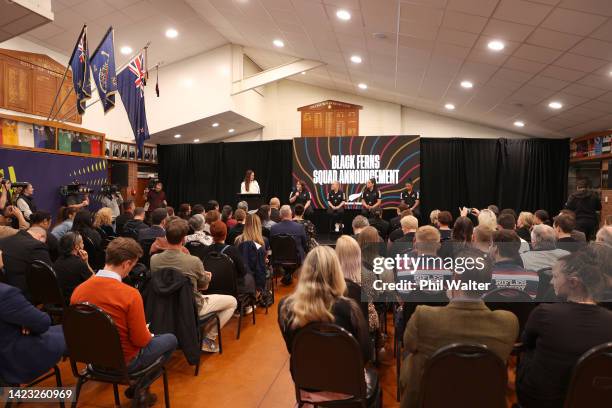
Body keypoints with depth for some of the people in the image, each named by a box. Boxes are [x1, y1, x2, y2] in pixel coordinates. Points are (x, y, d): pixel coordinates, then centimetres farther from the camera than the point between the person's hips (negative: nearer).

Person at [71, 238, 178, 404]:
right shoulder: (130, 294, -29)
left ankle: (137, 385, 21)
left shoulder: (78, 290, -11)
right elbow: (141, 340, -21)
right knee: (171, 339, 18)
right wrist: (148, 334, 2)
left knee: (151, 338, 29)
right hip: (124, 361, -6)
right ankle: (141, 388, 16)